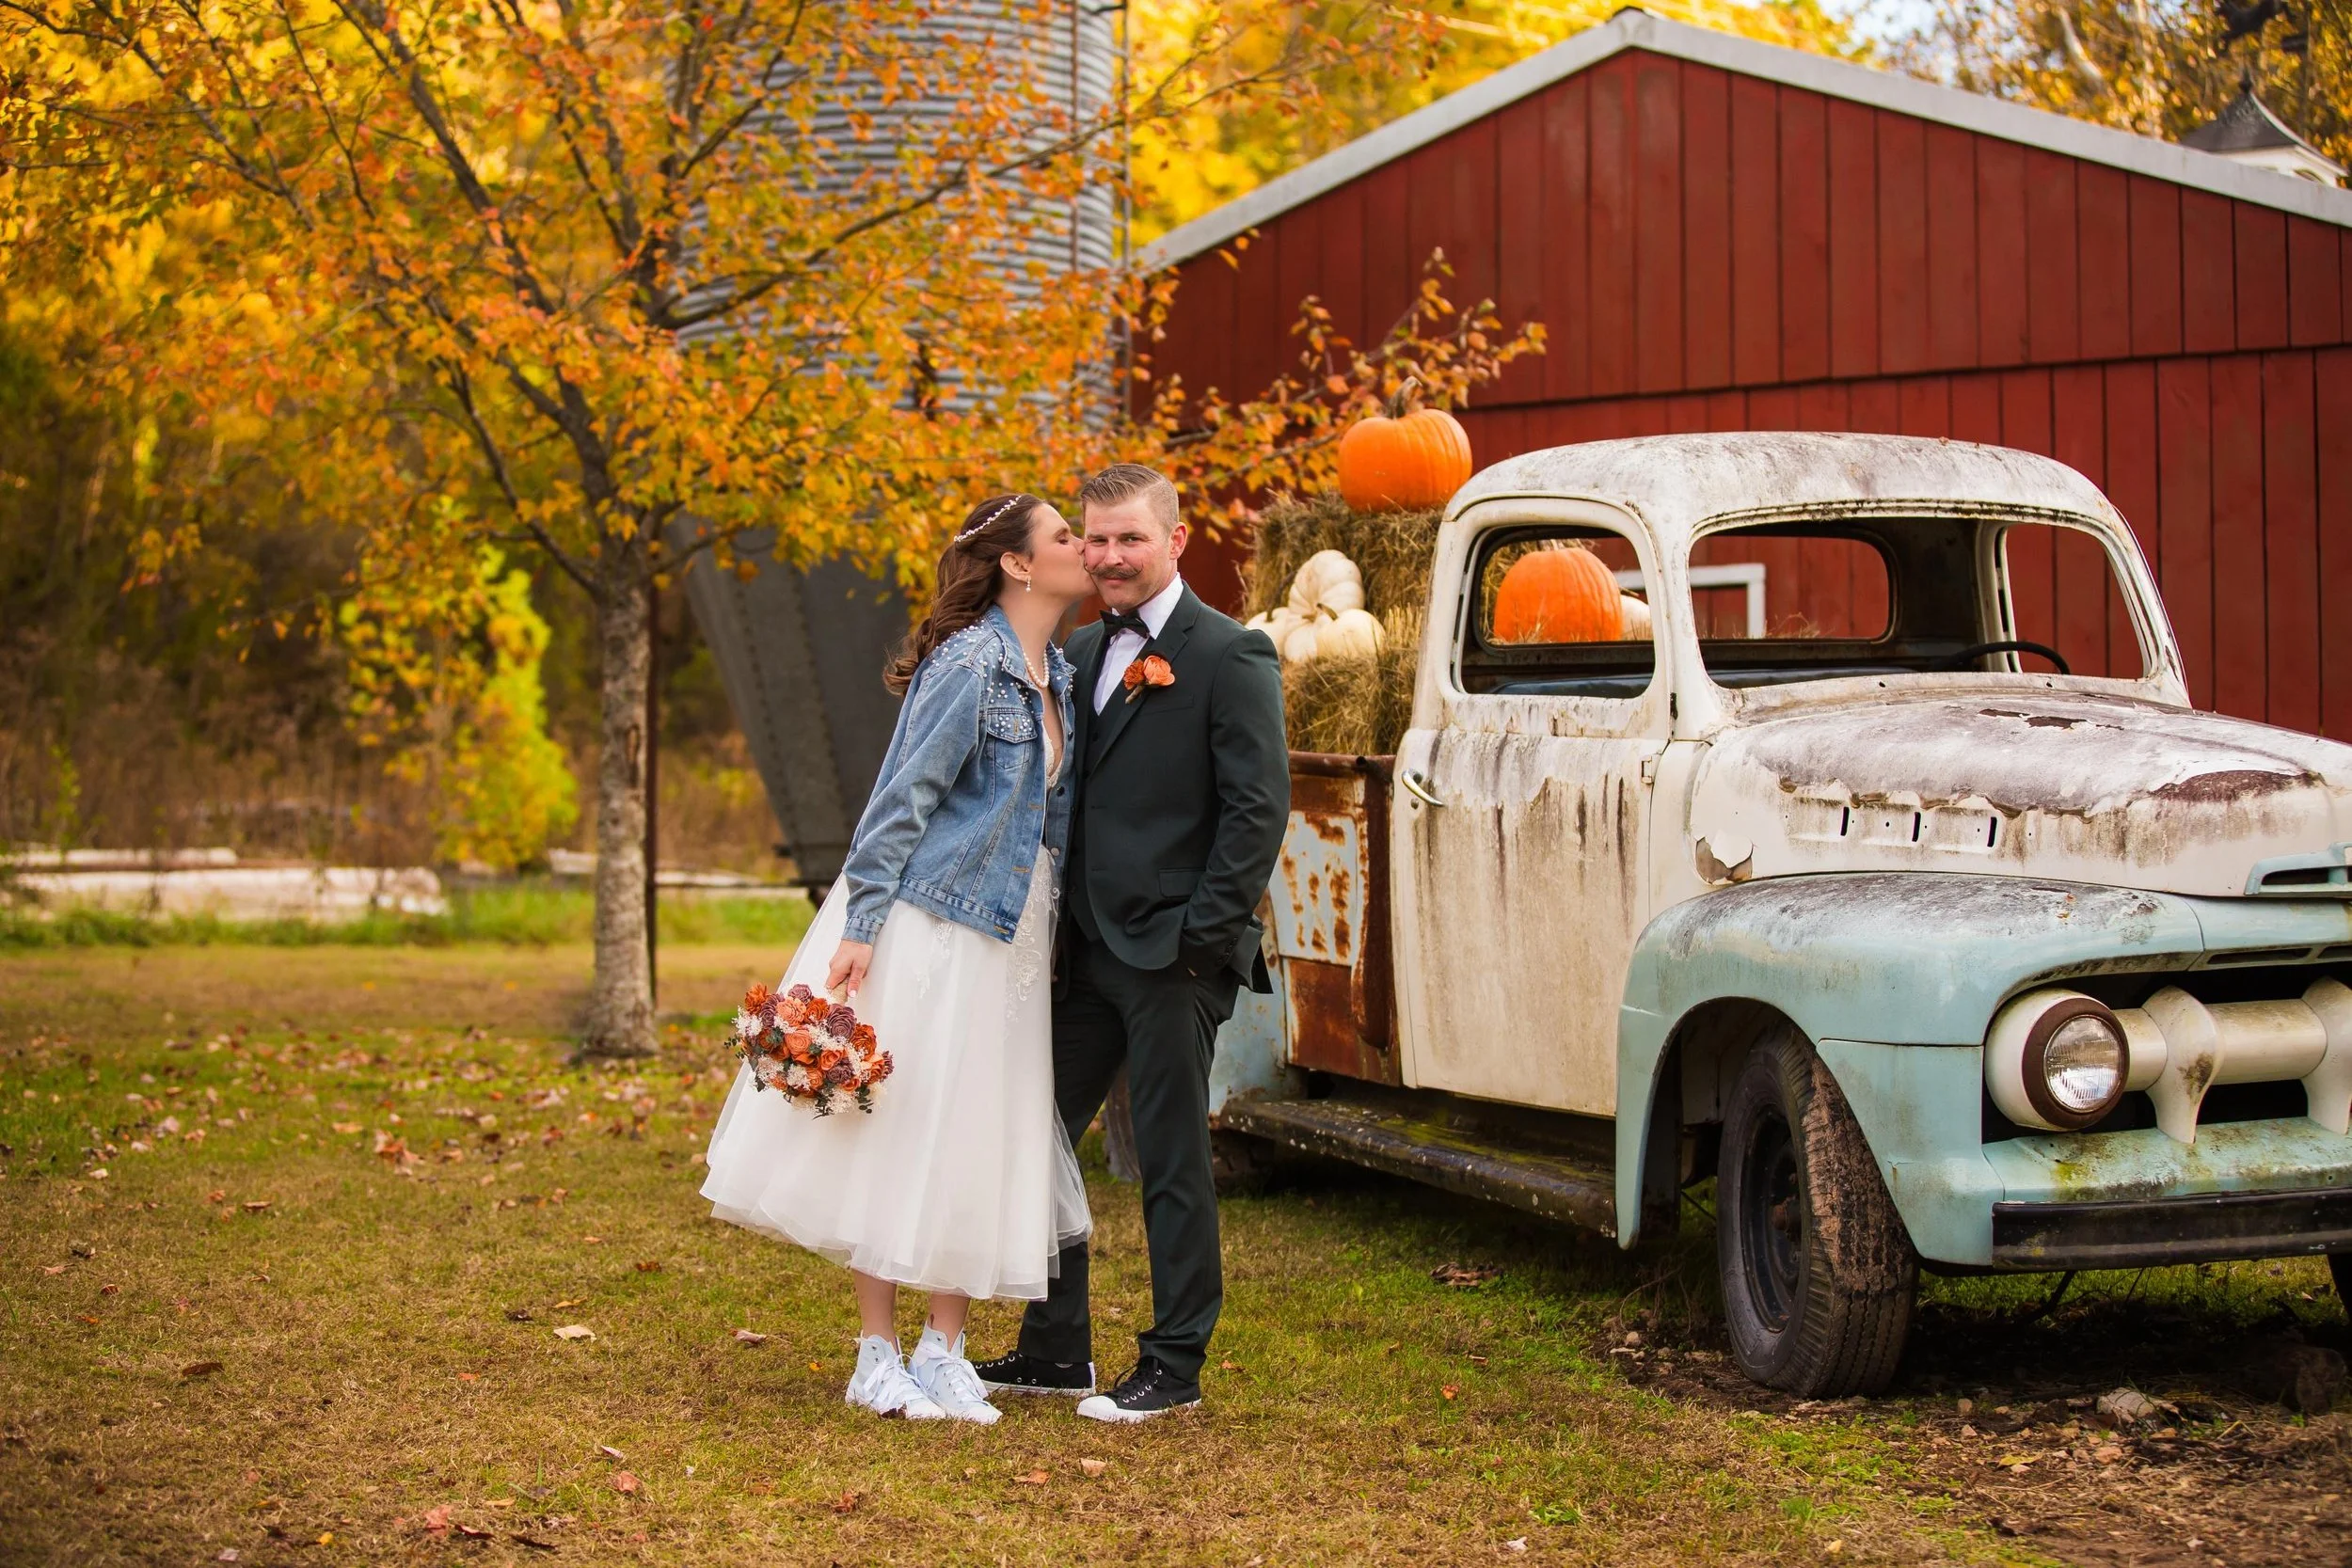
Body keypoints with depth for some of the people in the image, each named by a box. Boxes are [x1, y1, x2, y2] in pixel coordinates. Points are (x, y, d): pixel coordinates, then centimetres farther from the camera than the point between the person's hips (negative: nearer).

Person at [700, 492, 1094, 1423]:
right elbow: (903, 797, -14)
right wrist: (859, 929, -18)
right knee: (900, 1126, -2)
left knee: (978, 1137, 8)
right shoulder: (970, 662, -13)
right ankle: (877, 1356, 5)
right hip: (928, 918, -8)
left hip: (1005, 930, 8)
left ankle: (945, 1353, 14)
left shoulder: (1058, 675, 12)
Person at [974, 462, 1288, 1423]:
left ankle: (1173, 1368, 11)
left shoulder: (1229, 657, -7)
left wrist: (1205, 937, -16)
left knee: (1172, 1162, 1)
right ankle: (1054, 1351, 22)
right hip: (1086, 950, 7)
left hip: (1171, 955, -7)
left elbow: (1259, 807, -12)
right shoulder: (1081, 653, 14)